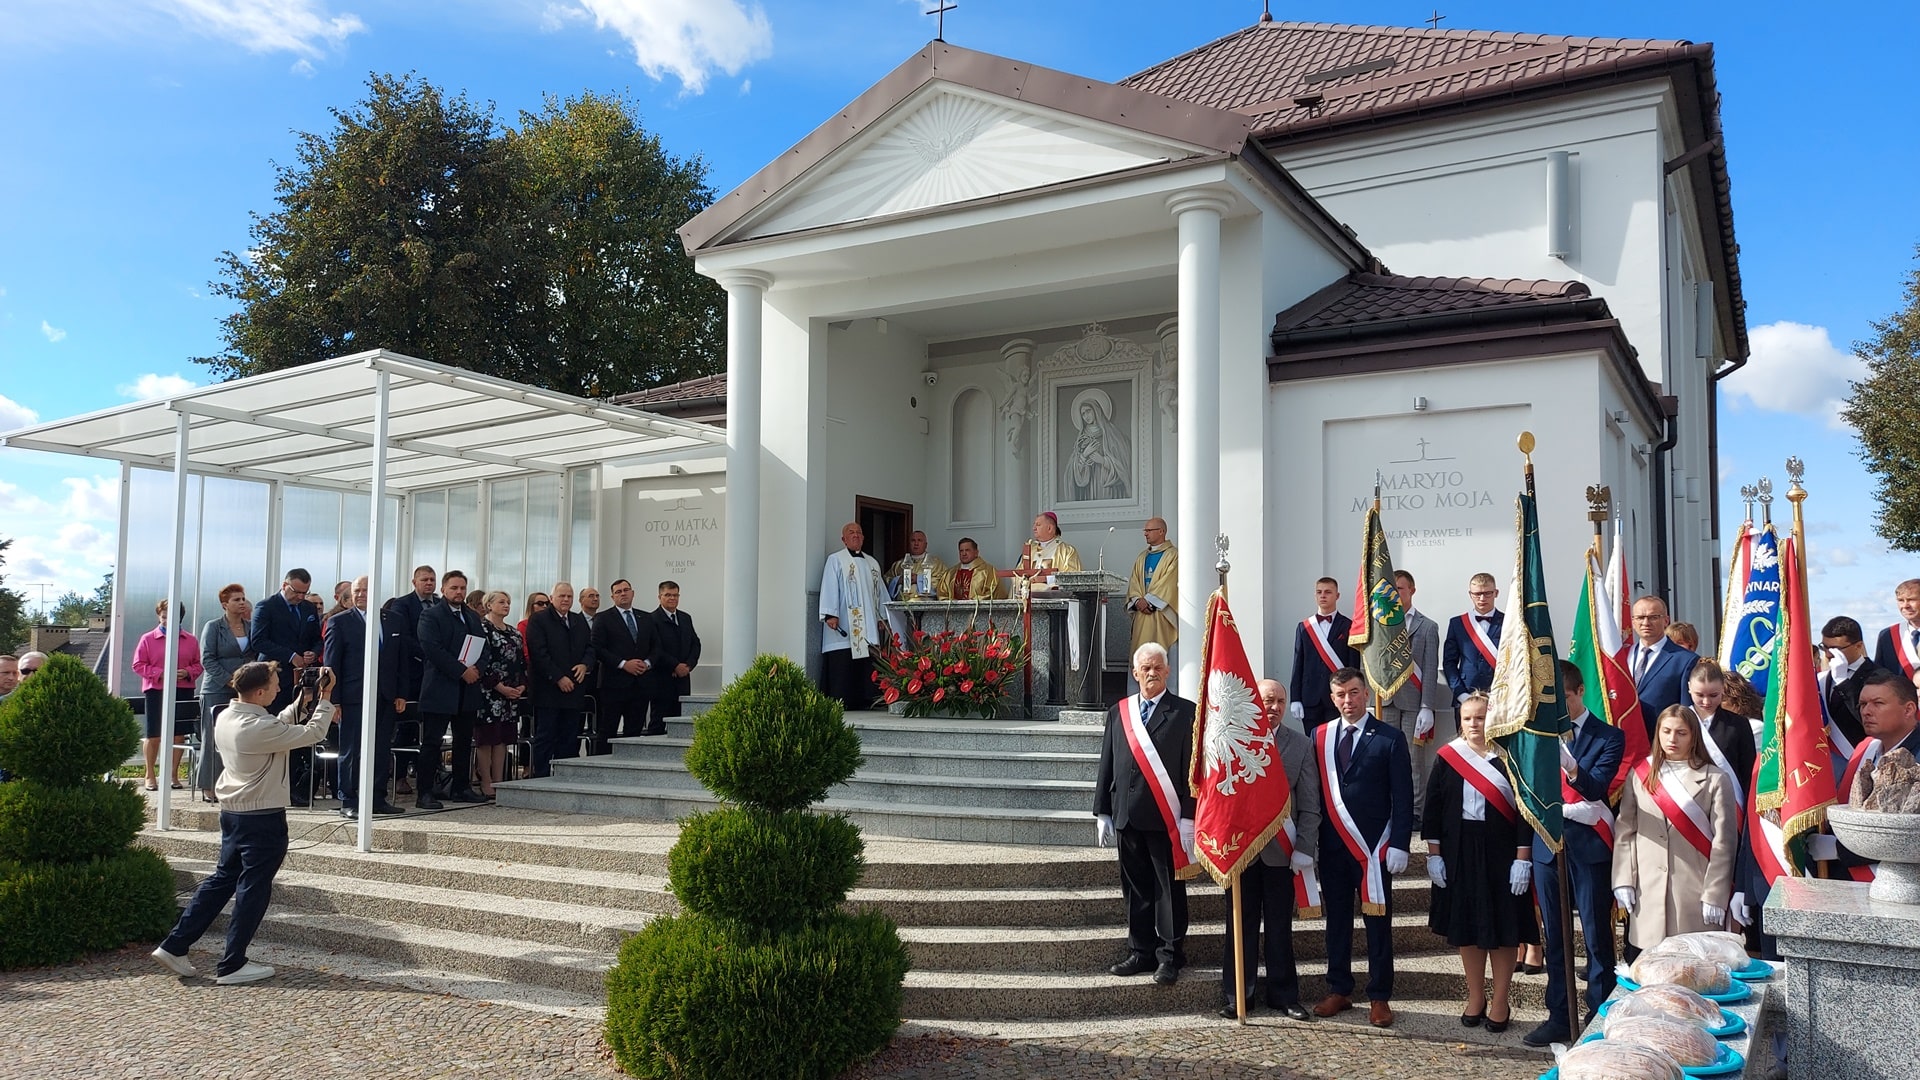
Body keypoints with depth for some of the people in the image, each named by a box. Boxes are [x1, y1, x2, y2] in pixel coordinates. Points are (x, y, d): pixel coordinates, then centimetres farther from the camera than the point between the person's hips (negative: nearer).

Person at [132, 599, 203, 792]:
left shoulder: (191, 640, 8)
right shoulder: (148, 639, 2)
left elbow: (198, 664, 10)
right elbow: (138, 665, 1)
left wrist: (188, 672, -11)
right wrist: (160, 674, -12)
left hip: (183, 691, 2)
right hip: (156, 691, -2)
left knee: (179, 734, 5)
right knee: (154, 735, 2)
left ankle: (173, 774, 16)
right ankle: (150, 775, 14)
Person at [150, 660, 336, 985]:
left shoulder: (226, 718, 3)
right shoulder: (260, 728, -25)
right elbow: (314, 733, -19)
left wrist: (300, 704, 7)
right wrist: (325, 699, -7)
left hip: (232, 811, 9)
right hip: (263, 818, -9)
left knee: (222, 879, 20)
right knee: (253, 889, 4)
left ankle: (174, 946, 21)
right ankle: (232, 965, 12)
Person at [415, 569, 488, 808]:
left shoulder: (474, 618, 17)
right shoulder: (430, 616, -4)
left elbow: (483, 647, 12)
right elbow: (432, 649, -15)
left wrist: (477, 668, -8)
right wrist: (461, 671, -18)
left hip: (468, 689, 7)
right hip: (439, 689, -7)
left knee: (464, 741, 11)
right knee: (432, 742, -4)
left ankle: (461, 788, 20)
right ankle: (425, 793, -2)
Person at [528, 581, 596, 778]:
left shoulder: (580, 621, 17)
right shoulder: (538, 620, -2)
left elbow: (591, 647, 15)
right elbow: (538, 653, -11)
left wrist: (585, 665, -7)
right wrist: (558, 678, -15)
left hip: (574, 687, 6)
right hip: (547, 689, -6)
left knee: (570, 738, 6)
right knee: (545, 737, -2)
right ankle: (541, 777, 1)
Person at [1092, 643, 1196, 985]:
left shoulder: (1184, 712, -1)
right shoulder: (1118, 712, 12)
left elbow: (1191, 768, -5)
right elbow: (1107, 765, 13)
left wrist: (1188, 817, -10)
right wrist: (1103, 813, 9)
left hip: (1166, 817, -4)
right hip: (1127, 816, 4)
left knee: (1169, 889, 3)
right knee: (1135, 889, 11)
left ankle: (1169, 956, 12)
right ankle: (1141, 953, 21)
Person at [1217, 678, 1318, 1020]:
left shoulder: (1301, 745, 4)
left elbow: (1310, 805, 2)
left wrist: (1304, 848, -6)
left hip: (1280, 850, 1)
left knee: (1280, 926, 10)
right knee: (1240, 925, 8)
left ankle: (1284, 995, 22)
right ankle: (1235, 995, 18)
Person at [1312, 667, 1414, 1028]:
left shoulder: (1390, 738, -2)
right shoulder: (1319, 736, 7)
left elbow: (1403, 797, -3)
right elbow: (1313, 790, 6)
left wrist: (1399, 845, -10)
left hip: (1374, 847, -3)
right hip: (1332, 845, 3)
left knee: (1378, 923, 3)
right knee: (1336, 919, 10)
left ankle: (1379, 997, 12)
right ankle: (1339, 991, 21)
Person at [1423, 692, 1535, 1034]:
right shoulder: (1447, 757, 1)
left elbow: (1525, 810, -7)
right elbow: (1433, 808, 3)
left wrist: (1523, 858, -11)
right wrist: (1433, 853, -1)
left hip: (1501, 853, -2)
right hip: (1459, 854, 3)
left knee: (1503, 928, 5)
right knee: (1466, 927, 10)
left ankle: (1501, 1002, 18)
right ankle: (1475, 998, 24)